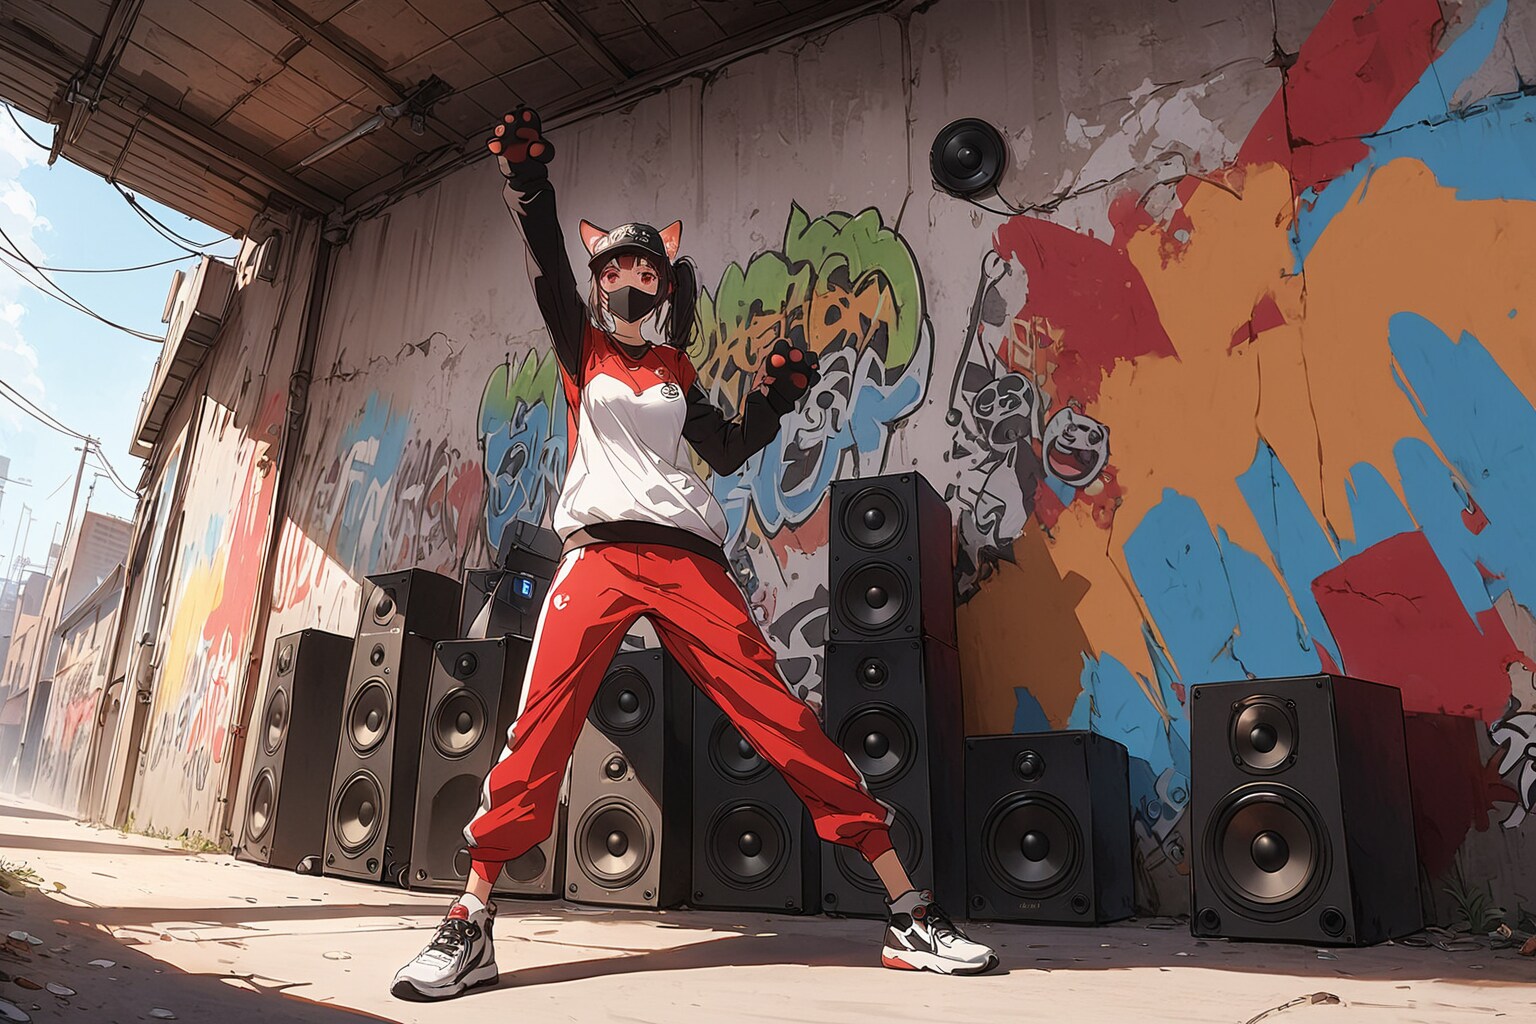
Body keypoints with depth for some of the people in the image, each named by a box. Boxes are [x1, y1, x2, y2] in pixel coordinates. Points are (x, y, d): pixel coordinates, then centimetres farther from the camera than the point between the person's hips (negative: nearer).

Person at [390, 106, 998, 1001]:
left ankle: (910, 913, -4)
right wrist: (528, 179, -15)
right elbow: (548, 266, -1)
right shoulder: (581, 347, 16)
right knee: (539, 731, -15)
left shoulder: (677, 372, 22)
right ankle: (472, 925, -1)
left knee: (780, 714, -7)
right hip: (599, 553, -1)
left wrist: (775, 398, 4)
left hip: (687, 557, 1)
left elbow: (728, 453, 18)